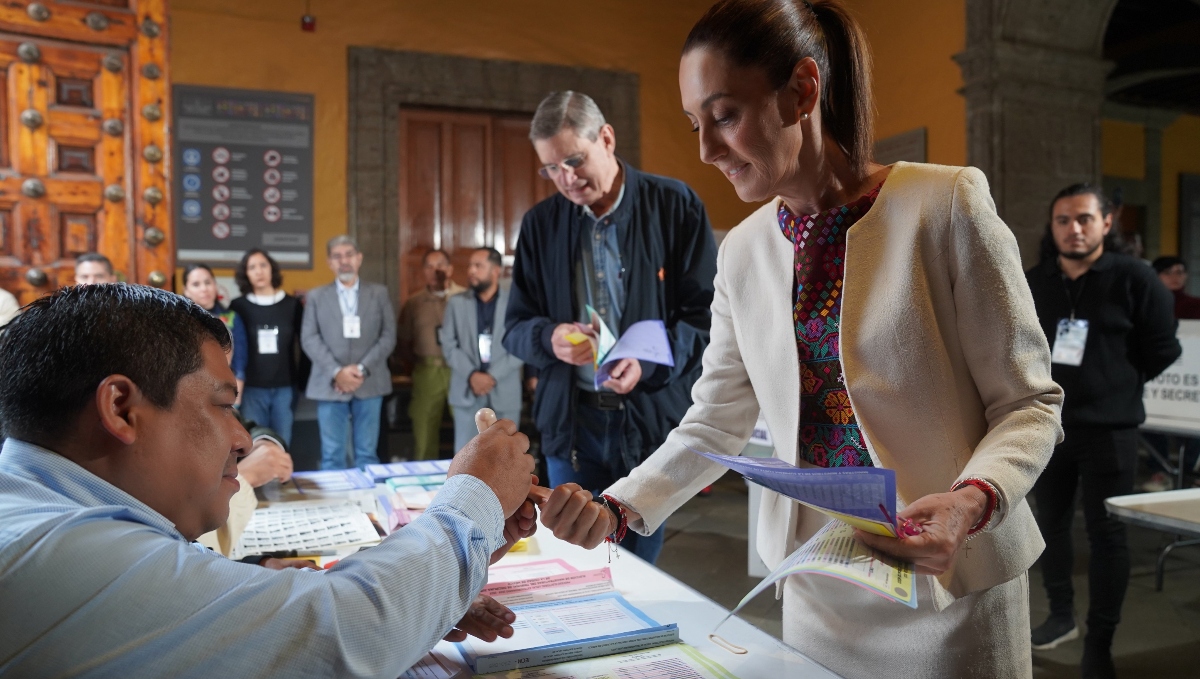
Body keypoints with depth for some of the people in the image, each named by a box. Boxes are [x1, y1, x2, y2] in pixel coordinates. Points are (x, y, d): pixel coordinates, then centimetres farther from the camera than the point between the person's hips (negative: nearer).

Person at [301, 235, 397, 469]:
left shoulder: (379, 293, 9)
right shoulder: (316, 296, 9)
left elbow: (388, 336, 2)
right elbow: (309, 339, 1)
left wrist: (362, 369, -11)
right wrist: (337, 372, -12)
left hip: (369, 384, 0)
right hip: (330, 384, 0)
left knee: (367, 454, 4)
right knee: (332, 455, 2)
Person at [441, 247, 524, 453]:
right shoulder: (456, 302, 9)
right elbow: (448, 345, 4)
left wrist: (493, 376, -12)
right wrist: (471, 375, -10)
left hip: (505, 392, -1)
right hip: (467, 391, 2)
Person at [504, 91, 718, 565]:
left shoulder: (674, 206, -3)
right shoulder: (539, 224, 6)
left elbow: (708, 312, -4)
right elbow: (515, 326, 8)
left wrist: (652, 361, -20)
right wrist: (550, 338, -15)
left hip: (653, 419, -2)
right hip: (571, 421, 3)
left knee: (641, 572, 9)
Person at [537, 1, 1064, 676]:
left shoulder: (946, 203, -13)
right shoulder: (743, 252, 1)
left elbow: (1029, 402, -8)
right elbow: (716, 421, 4)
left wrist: (971, 501, -27)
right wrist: (616, 508, -9)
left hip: (949, 582, -3)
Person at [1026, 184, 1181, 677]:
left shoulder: (1134, 279, -6)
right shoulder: (1032, 283, 5)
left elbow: (1164, 349, -2)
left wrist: (1118, 386, 1)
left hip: (1107, 429, -4)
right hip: (1045, 426, 4)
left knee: (1106, 534, 2)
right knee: (1051, 524, 14)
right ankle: (1061, 615, 32)